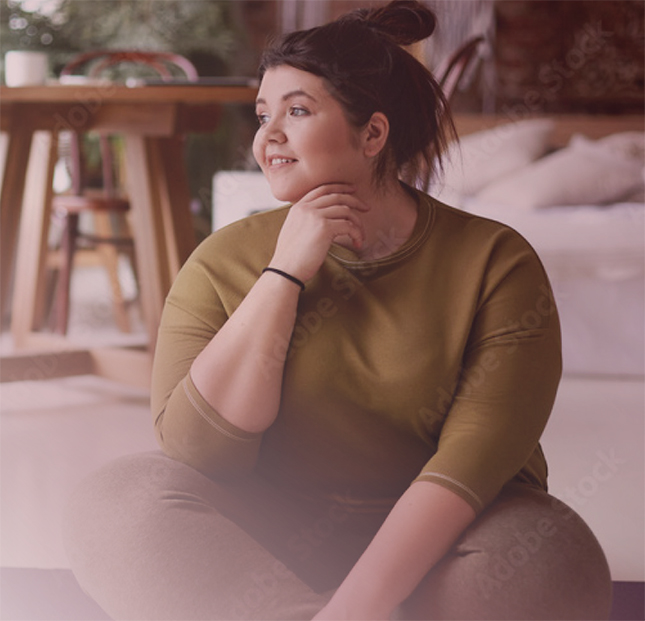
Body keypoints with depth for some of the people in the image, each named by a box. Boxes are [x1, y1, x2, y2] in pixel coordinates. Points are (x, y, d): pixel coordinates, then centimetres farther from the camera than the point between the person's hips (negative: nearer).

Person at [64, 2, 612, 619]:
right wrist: (284, 274, -17)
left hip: (428, 545, -1)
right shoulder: (225, 262, -1)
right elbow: (193, 453, -13)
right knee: (115, 501, -24)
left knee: (559, 562, -32)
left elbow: (476, 452, -18)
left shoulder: (494, 261, -7)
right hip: (267, 540, 1)